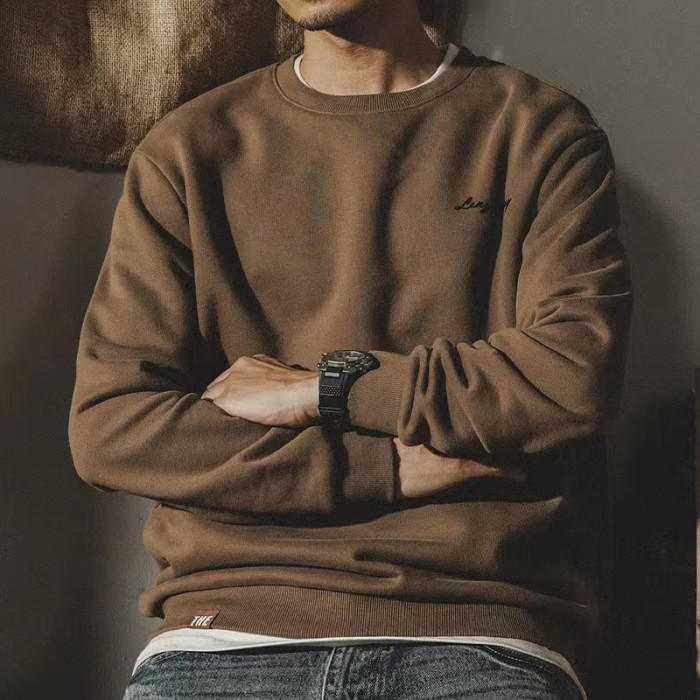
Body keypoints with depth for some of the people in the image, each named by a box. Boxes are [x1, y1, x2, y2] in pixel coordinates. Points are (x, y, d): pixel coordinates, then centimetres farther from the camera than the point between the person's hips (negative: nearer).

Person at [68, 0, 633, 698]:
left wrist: (324, 388, -2)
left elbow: (580, 377, -3)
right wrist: (390, 468, -2)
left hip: (479, 633, -1)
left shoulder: (542, 131, 12)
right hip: (233, 623, 2)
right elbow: (106, 427, 4)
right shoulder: (183, 150, 15)